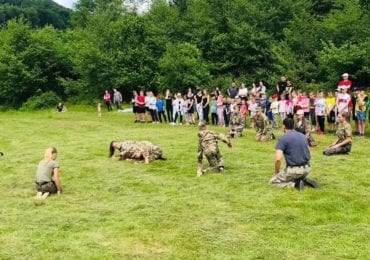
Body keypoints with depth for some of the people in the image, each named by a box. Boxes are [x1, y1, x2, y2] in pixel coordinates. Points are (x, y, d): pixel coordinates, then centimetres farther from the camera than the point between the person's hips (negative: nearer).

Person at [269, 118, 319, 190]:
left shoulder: (282, 138, -9)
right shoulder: (302, 136, 12)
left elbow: (278, 159, -18)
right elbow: (308, 154, 20)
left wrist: (277, 172, -2)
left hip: (293, 170, -7)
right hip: (307, 168, 7)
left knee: (272, 182, 11)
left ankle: (295, 184, -7)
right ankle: (305, 180, 6)